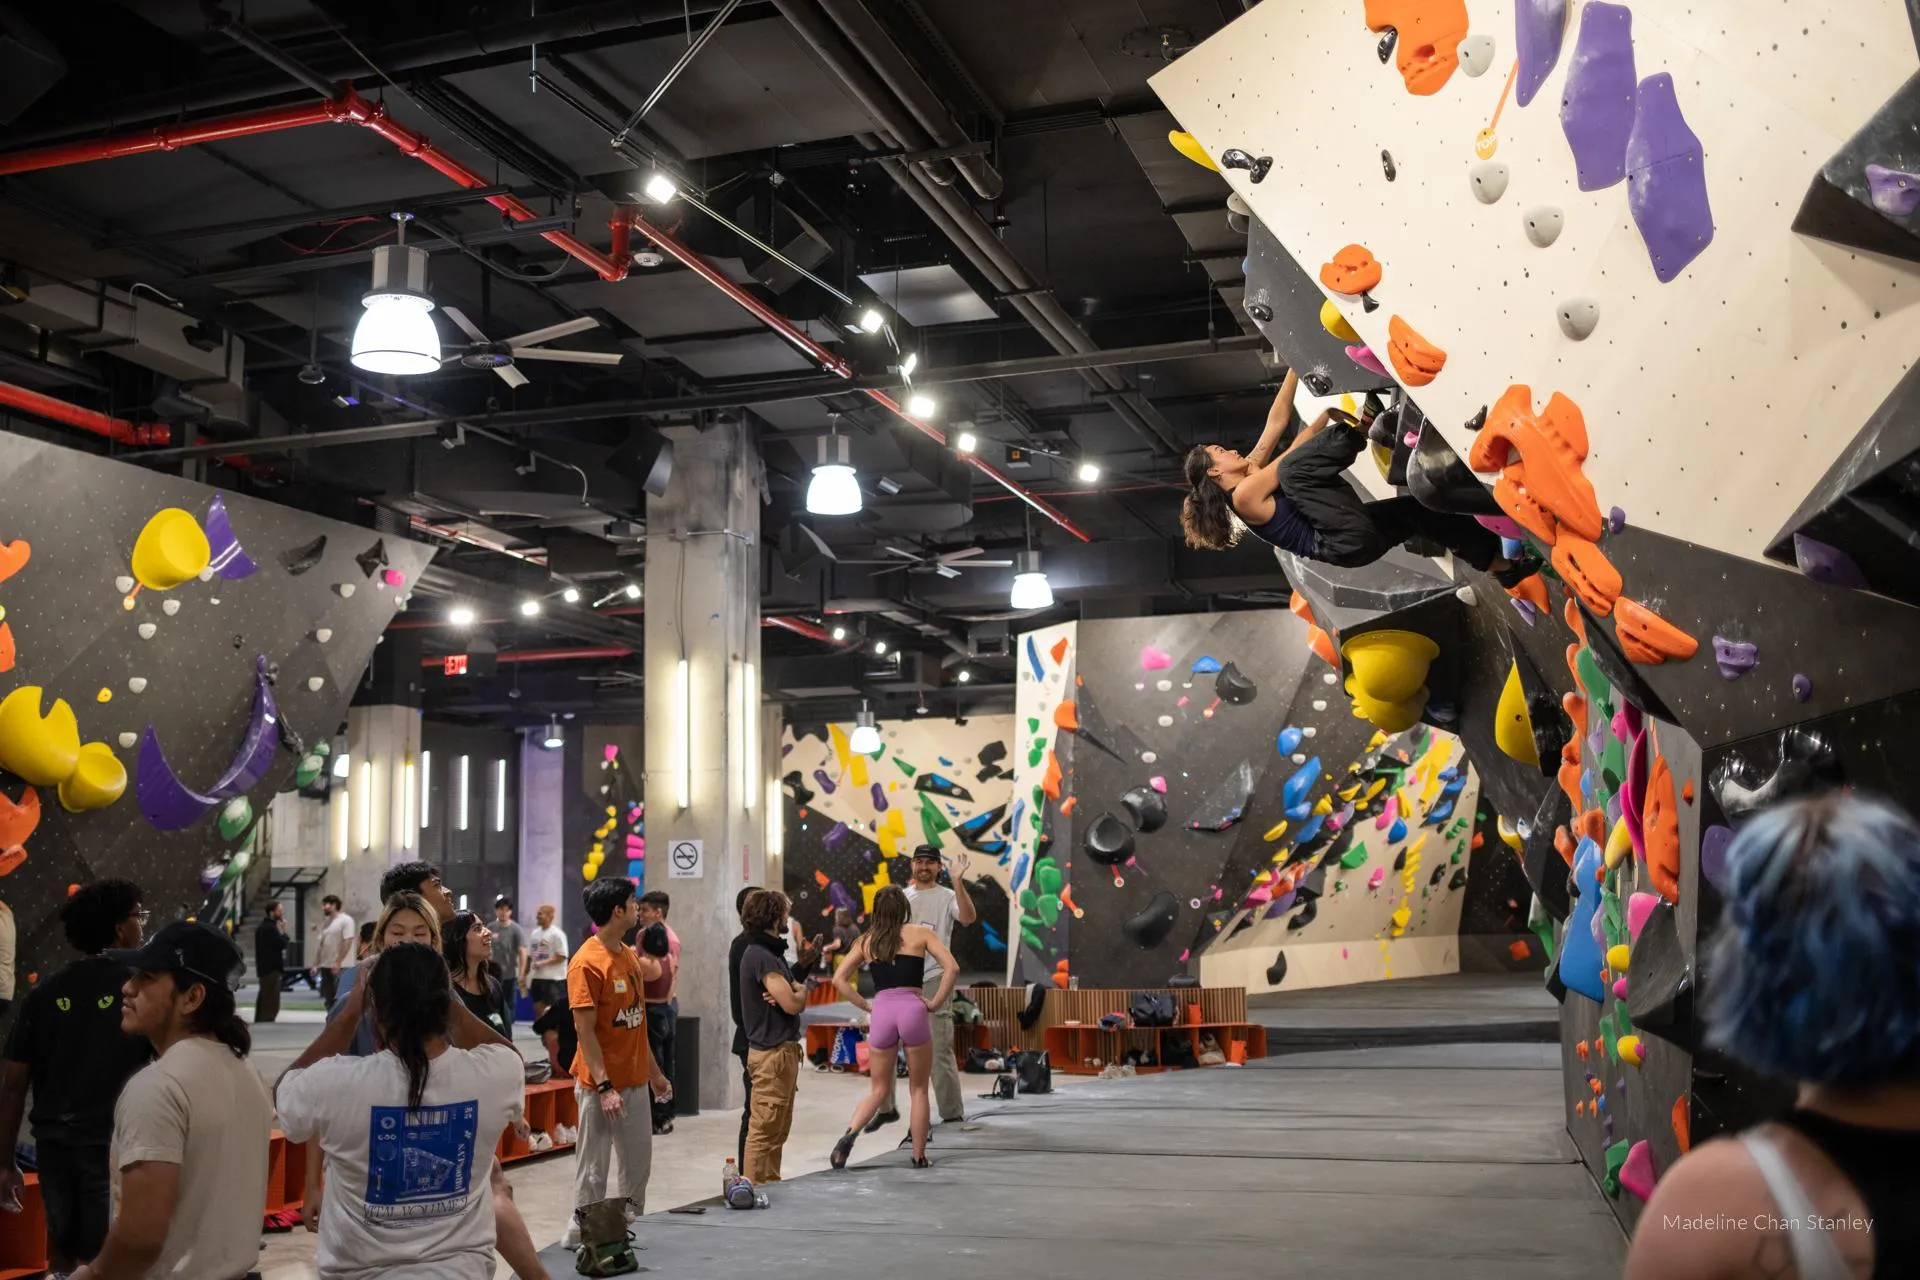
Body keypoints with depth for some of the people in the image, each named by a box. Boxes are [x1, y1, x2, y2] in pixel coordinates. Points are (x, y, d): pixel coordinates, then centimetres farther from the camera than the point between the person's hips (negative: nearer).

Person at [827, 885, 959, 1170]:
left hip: (881, 1012, 2)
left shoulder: (866, 941, 13)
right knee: (918, 1090, 12)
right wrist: (935, 1002, 1)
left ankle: (850, 1134, -9)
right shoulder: (920, 933, 7)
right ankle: (919, 1157, 14)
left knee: (879, 1090, 15)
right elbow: (951, 968, -5)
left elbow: (839, 979, 9)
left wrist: (864, 1004, 11)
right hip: (913, 1010, -2)